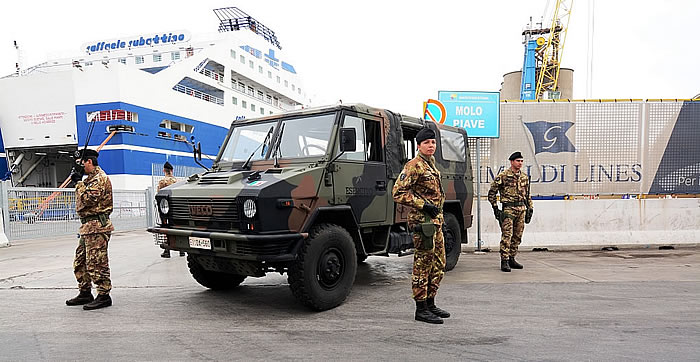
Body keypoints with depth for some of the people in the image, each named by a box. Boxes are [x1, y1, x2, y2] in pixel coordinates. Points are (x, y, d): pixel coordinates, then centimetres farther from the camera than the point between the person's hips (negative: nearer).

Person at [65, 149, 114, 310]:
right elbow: (82, 201, 23)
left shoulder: (100, 178, -13)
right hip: (88, 226, 11)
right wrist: (78, 180, 13)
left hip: (97, 226, -11)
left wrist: (79, 182, -12)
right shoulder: (91, 178, 20)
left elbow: (87, 199, -22)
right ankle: (85, 293, 27)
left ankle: (104, 296, -1)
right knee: (80, 262, 17)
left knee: (96, 263, -8)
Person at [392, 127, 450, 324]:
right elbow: (398, 192, -20)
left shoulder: (431, 164, 18)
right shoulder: (414, 166, -11)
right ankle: (421, 309, 5)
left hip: (435, 221, 10)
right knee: (423, 265, -4)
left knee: (438, 265, 15)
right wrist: (424, 205, -20)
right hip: (422, 221, -10)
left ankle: (430, 303, 26)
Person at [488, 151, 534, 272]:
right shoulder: (503, 176, -5)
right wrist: (495, 208, -6)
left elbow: (527, 195, 22)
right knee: (507, 236, -9)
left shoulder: (525, 177, 13)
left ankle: (512, 259, 19)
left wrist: (530, 209, 16)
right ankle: (504, 261, -6)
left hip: (522, 209, 6)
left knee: (517, 236, 9)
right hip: (508, 209, -6)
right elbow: (492, 193, -2)